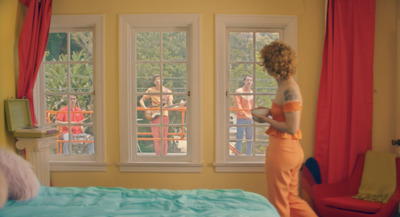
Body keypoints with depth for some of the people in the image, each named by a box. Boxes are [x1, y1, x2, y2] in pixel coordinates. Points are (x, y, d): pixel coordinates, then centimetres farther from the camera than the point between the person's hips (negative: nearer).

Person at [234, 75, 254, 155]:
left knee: (250, 139, 10)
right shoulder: (238, 91, -1)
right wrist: (245, 115, -18)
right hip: (241, 119, -5)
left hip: (250, 119, 6)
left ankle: (248, 155, 19)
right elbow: (238, 105, -9)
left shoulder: (252, 93, 14)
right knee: (239, 139, -6)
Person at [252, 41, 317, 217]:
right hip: (293, 150, 10)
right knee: (292, 199, 20)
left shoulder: (289, 90, -20)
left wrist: (267, 120, -13)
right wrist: (270, 112, 9)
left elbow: (292, 128, -22)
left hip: (282, 150, -10)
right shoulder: (286, 85, 10)